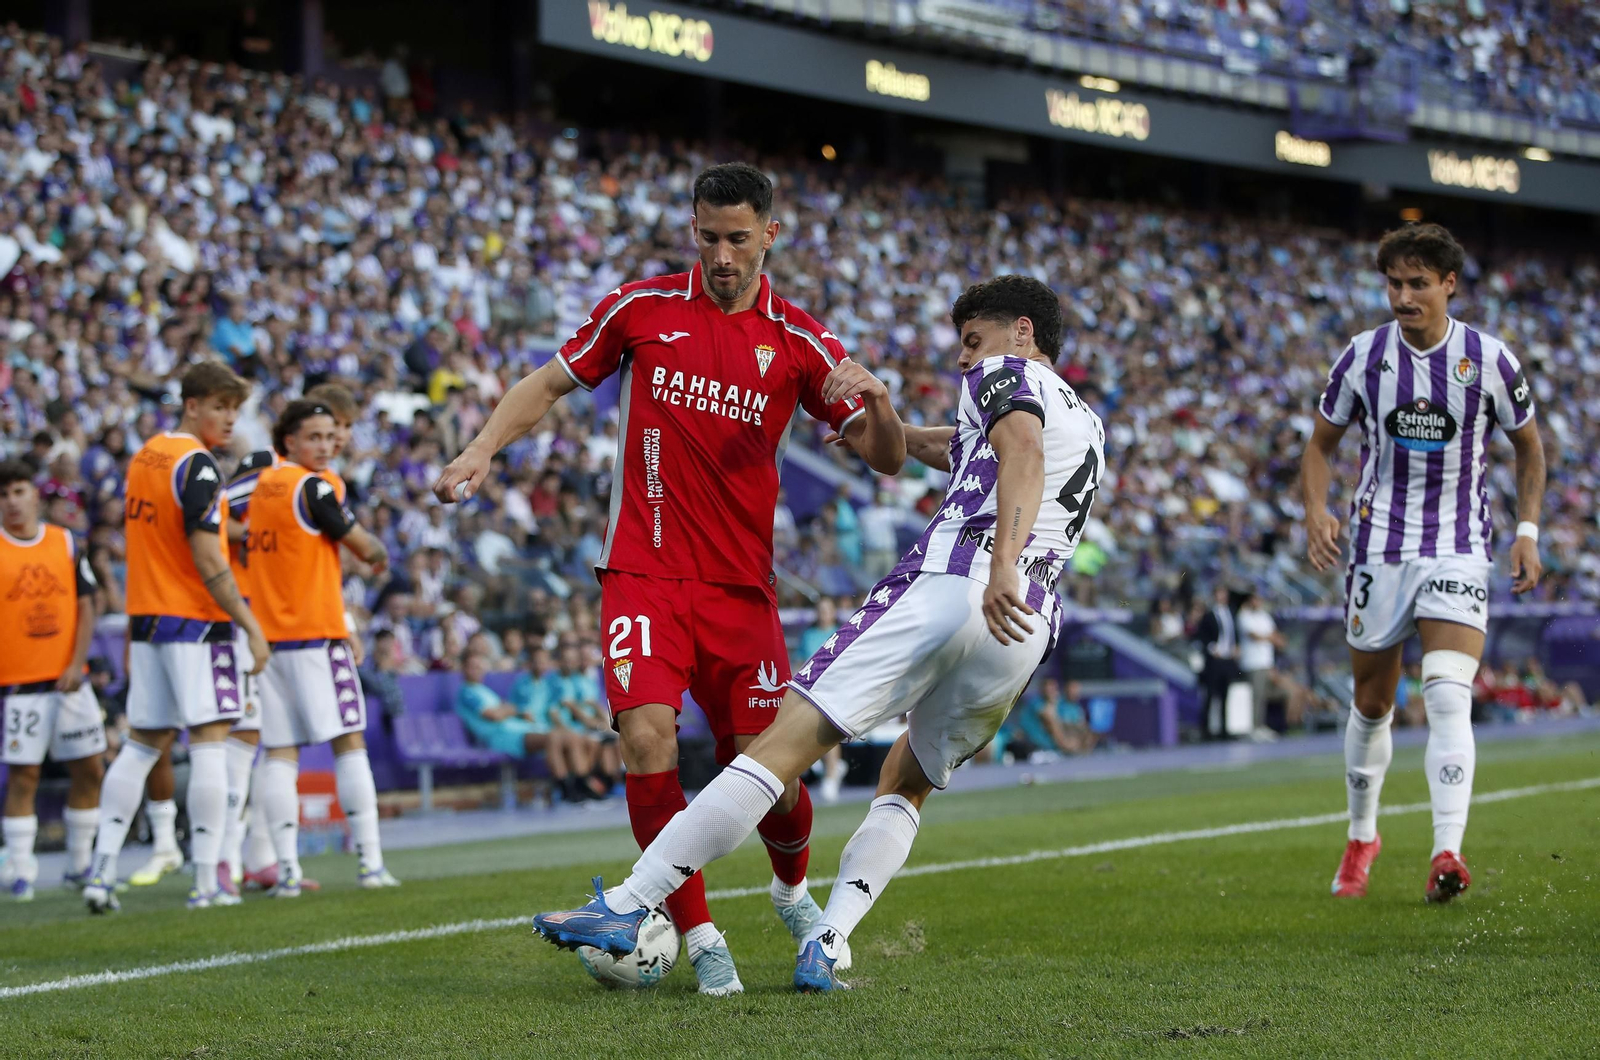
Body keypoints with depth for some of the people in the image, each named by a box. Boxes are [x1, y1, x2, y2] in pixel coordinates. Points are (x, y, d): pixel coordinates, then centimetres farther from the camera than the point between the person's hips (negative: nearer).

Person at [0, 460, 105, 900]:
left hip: (68, 680, 4)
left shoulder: (65, 544, 7)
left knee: (89, 769, 6)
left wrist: (77, 665, -4)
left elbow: (85, 607, 8)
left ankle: (80, 865, 18)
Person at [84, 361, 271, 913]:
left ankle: (102, 872, 6)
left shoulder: (145, 456, 13)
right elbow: (207, 562, -18)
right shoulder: (197, 465, -13)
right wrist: (252, 626, -15)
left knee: (143, 744, 11)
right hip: (195, 622, -8)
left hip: (147, 618, 8)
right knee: (208, 742, -5)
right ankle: (207, 882, -8)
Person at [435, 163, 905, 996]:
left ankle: (792, 888, 34)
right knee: (647, 739, -21)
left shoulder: (799, 343, 3)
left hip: (741, 584, 1)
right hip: (644, 575, -1)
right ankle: (699, 938, -9)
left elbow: (885, 459, 2)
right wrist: (482, 449, -2)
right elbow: (550, 382, 14)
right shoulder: (641, 308, 2)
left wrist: (877, 401, -19)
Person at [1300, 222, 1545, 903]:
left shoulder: (1489, 359, -4)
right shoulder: (1364, 356, -1)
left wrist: (1527, 530, 1)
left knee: (1449, 699, -20)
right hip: (1378, 546, 2)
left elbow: (1528, 444, 11)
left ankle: (1447, 855, -27)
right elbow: (1322, 443, 10)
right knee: (1372, 704, 11)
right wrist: (1317, 510, -8)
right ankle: (1361, 838, 33)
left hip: (1458, 550, -2)